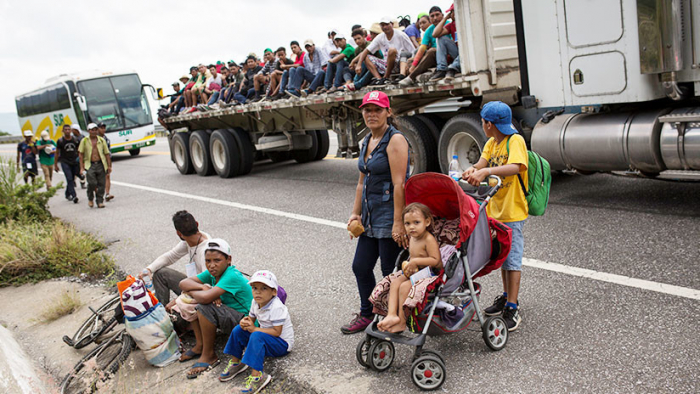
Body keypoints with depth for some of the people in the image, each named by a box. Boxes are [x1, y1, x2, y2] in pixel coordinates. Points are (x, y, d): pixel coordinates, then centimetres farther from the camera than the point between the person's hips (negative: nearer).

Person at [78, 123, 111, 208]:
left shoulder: (102, 140, 8)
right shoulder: (84, 141, 4)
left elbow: (107, 154, 10)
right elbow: (80, 154, 4)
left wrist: (109, 166, 4)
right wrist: (81, 167, -3)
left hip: (101, 165, 2)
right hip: (90, 165, -2)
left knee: (101, 184, 0)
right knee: (92, 183, -14)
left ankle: (100, 202, 10)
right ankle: (90, 198, 11)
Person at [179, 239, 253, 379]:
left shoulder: (232, 276, -26)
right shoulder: (213, 273, 0)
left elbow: (205, 298, -36)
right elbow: (183, 283, -2)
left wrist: (191, 291, -14)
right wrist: (204, 287, -20)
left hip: (243, 320, -9)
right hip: (226, 316, 9)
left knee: (205, 307, -30)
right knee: (192, 301, 2)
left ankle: (209, 355, -14)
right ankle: (200, 345, 4)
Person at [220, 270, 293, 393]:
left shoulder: (277, 308, -27)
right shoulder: (256, 302, -2)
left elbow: (277, 332, -27)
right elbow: (252, 319, 10)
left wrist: (254, 329, -26)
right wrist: (245, 322, -15)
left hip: (282, 343, -9)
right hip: (264, 336, 9)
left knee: (256, 336, -34)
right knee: (239, 330, -1)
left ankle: (257, 375, -35)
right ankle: (235, 362, 9)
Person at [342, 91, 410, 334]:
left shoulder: (395, 140, -13)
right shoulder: (367, 141, 14)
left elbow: (399, 183, -20)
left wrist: (398, 222, -24)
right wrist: (356, 213, 15)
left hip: (390, 215, -9)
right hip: (371, 217, 9)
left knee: (391, 272, 1)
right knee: (360, 266, 15)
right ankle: (367, 314, 34)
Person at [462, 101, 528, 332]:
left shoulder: (515, 140, -14)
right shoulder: (491, 142, 10)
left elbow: (515, 167, -31)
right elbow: (483, 162, -3)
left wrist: (487, 171, -43)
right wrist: (473, 169, -25)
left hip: (512, 211, -8)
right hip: (495, 209, 8)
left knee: (512, 258, -3)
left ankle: (512, 309, 3)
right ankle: (506, 297, 33)